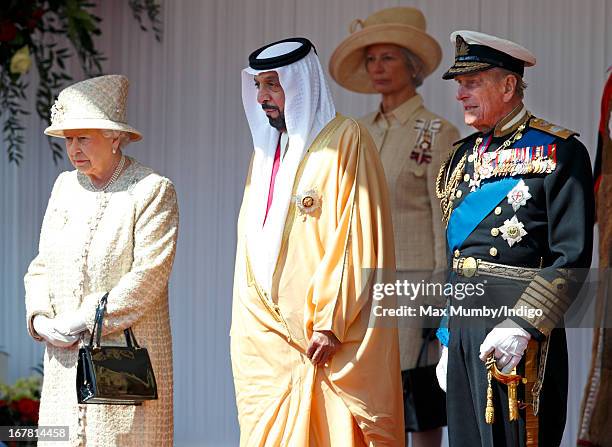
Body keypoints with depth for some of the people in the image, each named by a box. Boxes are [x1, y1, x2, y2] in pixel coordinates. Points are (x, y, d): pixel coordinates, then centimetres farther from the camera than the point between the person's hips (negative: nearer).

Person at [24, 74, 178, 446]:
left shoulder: (153, 190, -4)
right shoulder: (66, 186, 16)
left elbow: (147, 277, -13)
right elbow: (42, 265, 16)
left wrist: (82, 323, -15)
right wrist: (40, 319, -3)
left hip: (127, 358, -5)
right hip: (65, 358, 6)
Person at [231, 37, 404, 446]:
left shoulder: (346, 140, -5)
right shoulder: (266, 151, 18)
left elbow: (358, 239, -11)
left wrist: (330, 323, -16)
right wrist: (246, 324, 11)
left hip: (330, 337, -6)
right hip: (269, 337, 7)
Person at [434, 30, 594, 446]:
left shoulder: (559, 151, -6)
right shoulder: (465, 155, 16)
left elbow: (572, 259, -13)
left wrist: (521, 327, -22)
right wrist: (448, 343, 17)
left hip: (517, 330, -7)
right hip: (462, 328, 7)